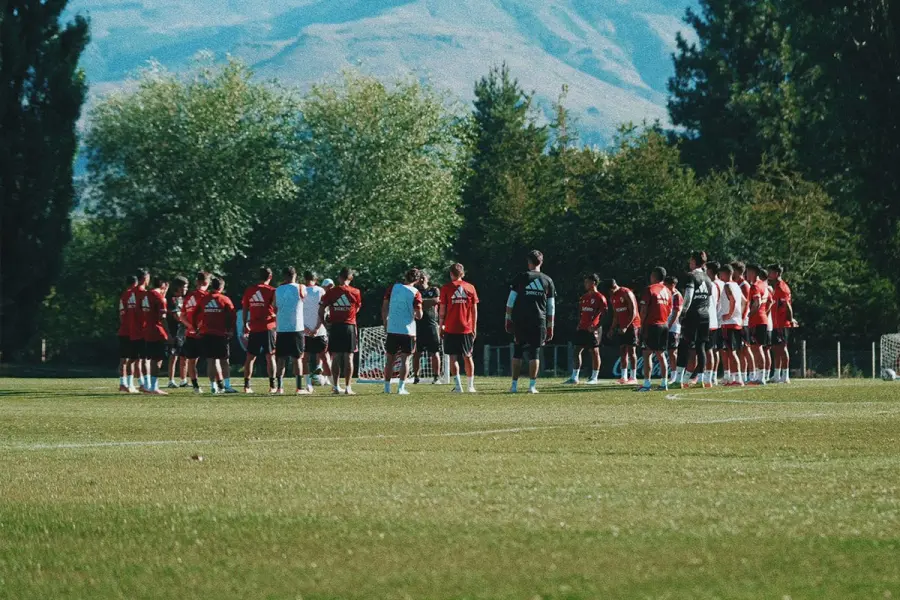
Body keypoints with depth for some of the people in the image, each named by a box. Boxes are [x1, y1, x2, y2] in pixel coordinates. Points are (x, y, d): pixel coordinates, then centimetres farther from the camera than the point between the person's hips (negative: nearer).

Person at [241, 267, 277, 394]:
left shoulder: (249, 291, 5)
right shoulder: (271, 291, -6)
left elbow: (245, 309, 10)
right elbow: (277, 310, -6)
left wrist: (245, 325, 18)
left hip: (253, 328, 3)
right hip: (268, 327, -3)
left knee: (250, 357, 8)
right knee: (270, 356, 2)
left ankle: (246, 385, 4)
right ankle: (272, 386, 0)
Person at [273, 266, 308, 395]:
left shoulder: (278, 290, 5)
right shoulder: (300, 288, -2)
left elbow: (274, 307, 12)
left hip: (281, 328, 2)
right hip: (296, 328, -2)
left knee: (281, 358, 7)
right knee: (297, 358, 1)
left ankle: (279, 386, 3)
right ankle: (299, 387, -2)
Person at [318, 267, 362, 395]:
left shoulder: (331, 292, -1)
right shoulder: (355, 292, -2)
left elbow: (321, 309, 0)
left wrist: (322, 321, 14)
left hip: (335, 326, 1)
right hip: (349, 326, -1)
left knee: (335, 357, 8)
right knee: (349, 357, 0)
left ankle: (336, 386, 9)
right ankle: (347, 387, -3)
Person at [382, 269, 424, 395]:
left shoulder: (393, 288, 2)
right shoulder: (415, 293, -7)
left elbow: (384, 308, 4)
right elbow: (419, 315, -10)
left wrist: (385, 324, 15)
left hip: (392, 329, 3)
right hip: (408, 330, -3)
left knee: (390, 359, 9)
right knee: (405, 359, 4)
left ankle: (387, 387, 9)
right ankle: (401, 388, -2)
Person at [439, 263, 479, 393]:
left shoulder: (446, 288, -1)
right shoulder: (470, 288, 5)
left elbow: (442, 310, -2)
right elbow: (474, 310, 6)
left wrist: (441, 327, 5)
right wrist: (474, 328, 12)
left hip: (451, 328, -2)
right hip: (467, 328, 2)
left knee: (453, 357, -1)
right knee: (467, 356, 11)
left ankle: (458, 386, -10)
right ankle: (471, 386, 12)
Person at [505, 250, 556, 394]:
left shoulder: (520, 278, 2)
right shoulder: (547, 281, 7)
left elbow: (510, 302, -1)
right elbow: (551, 308, 8)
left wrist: (508, 319, 5)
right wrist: (550, 327, 12)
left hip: (520, 320, -1)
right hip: (538, 322, 1)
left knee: (518, 352, 7)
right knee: (535, 353, 6)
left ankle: (514, 385, 5)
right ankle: (532, 386, 0)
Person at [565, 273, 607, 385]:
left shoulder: (600, 298, -8)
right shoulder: (584, 297, 15)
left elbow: (604, 314, -12)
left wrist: (596, 327, -16)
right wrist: (579, 324, 10)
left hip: (592, 329, -8)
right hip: (582, 329, 8)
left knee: (594, 351, -2)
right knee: (577, 350, 4)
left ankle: (595, 377, 4)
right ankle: (574, 377, 7)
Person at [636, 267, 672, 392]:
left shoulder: (650, 289, -8)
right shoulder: (667, 291, 11)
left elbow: (644, 310, -11)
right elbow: (670, 310, 14)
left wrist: (642, 325, -4)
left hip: (651, 325, -6)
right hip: (664, 325, 6)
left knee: (648, 354, -6)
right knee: (661, 354, 12)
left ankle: (647, 383, -12)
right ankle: (664, 383, 9)